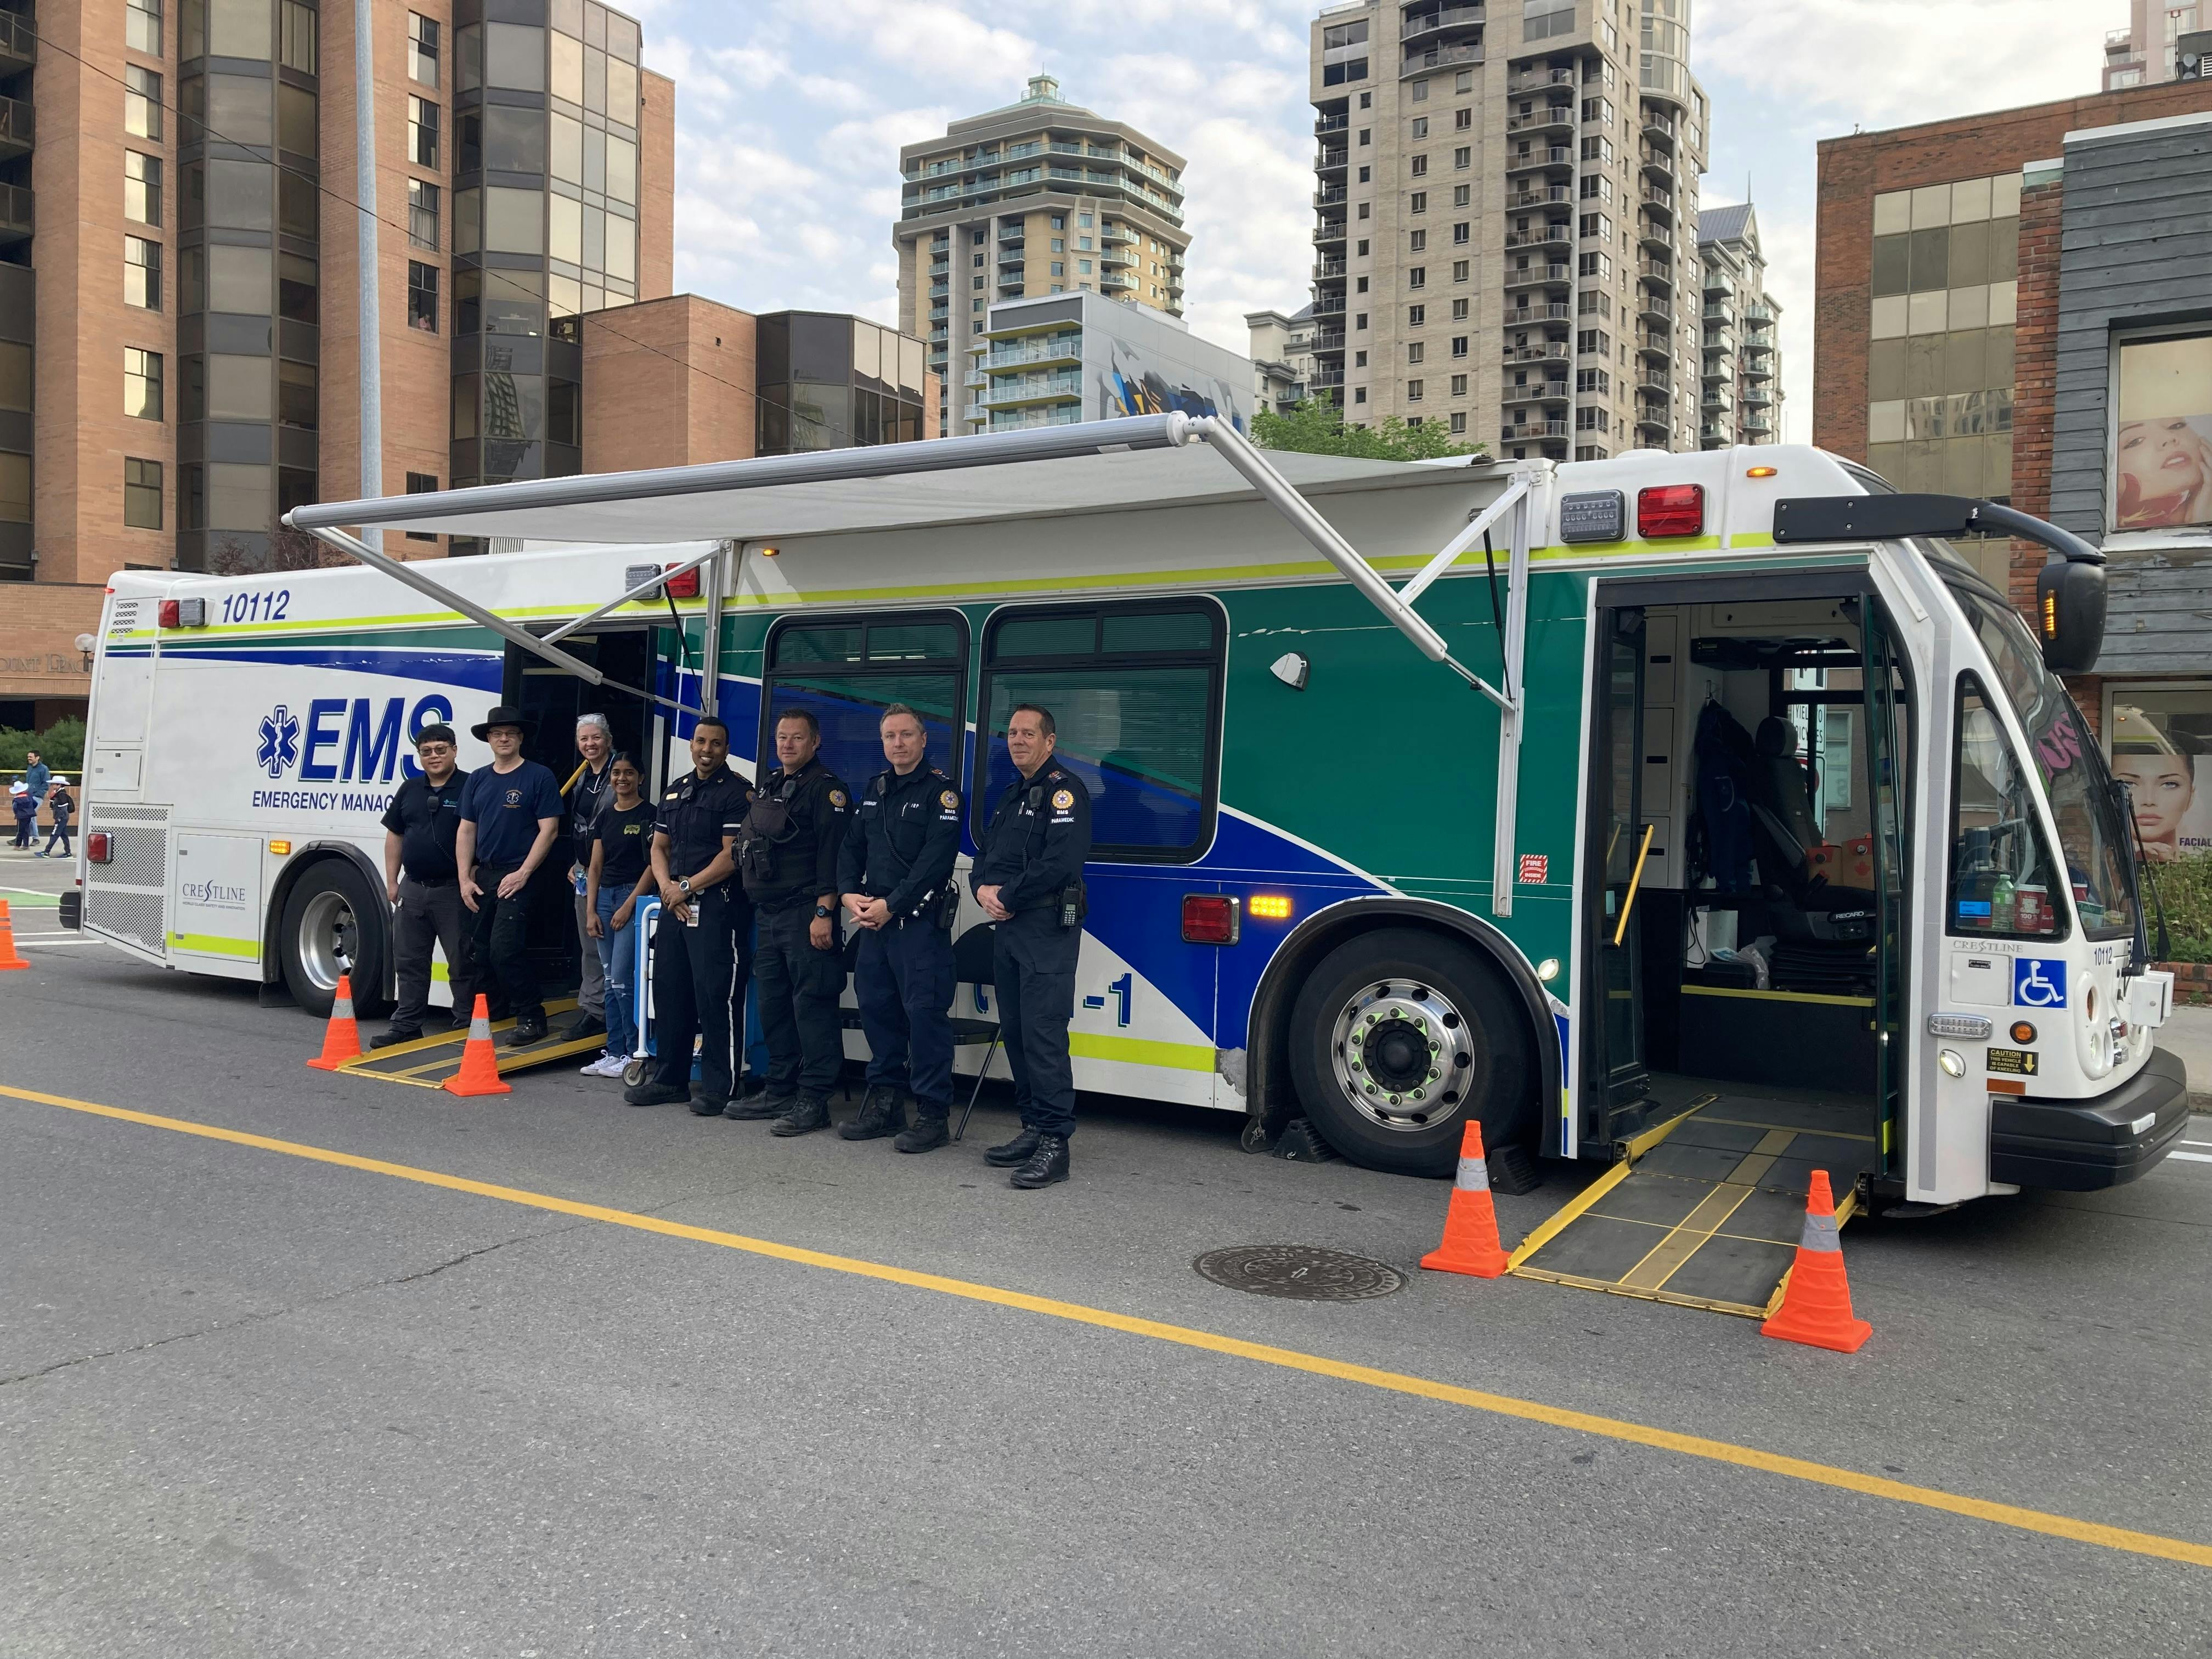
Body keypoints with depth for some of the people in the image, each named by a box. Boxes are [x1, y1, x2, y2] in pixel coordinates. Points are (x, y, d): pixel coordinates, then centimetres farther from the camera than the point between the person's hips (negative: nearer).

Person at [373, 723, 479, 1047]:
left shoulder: (469, 787, -6)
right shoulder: (409, 790, 12)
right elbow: (394, 835, 16)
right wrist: (392, 881, 11)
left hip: (453, 890, -6)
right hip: (413, 888, 6)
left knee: (462, 962, 1)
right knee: (408, 961, 10)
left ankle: (467, 1026, 11)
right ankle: (407, 1026, 18)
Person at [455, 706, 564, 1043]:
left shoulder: (539, 777, -4)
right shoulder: (477, 780, 13)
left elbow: (549, 830, -9)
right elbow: (466, 831, 13)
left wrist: (523, 873, -15)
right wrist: (465, 879, 4)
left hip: (518, 878, -6)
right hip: (483, 876, 6)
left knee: (505, 949, -15)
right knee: (483, 952, 10)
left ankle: (530, 1017, -5)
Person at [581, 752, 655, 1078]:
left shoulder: (650, 814, -5)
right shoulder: (605, 815, 13)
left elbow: (653, 865, -9)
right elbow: (595, 867, 13)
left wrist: (629, 905, -13)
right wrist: (591, 911, 6)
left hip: (634, 896, -6)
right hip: (605, 896, 6)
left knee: (622, 979, -9)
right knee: (610, 981, 8)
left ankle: (633, 1053, 0)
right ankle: (614, 1052, 13)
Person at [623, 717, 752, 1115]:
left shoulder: (735, 792, -5)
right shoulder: (675, 791, 18)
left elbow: (732, 855, -12)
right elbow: (659, 846, 18)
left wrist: (688, 887, -12)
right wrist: (666, 886, 0)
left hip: (716, 903, -8)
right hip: (674, 902, 8)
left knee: (713, 993, -8)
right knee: (668, 989, 11)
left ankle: (716, 1086, -1)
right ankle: (669, 1078, 22)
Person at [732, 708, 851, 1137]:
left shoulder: (826, 788, -7)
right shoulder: (768, 787, 19)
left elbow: (832, 855, -16)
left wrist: (824, 912, -22)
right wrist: (754, 902, 17)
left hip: (806, 915, -9)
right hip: (768, 915, 9)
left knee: (812, 1005, -7)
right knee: (773, 1005, 13)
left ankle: (813, 1101, -3)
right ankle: (780, 1091, 23)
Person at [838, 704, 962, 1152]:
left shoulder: (940, 790, -6)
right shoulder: (875, 789, 17)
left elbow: (935, 861, -15)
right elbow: (851, 847, 17)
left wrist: (890, 905, -16)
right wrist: (850, 894, 0)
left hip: (921, 920, -7)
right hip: (874, 918, 7)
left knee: (925, 1011, -7)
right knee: (876, 1006, 11)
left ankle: (933, 1112, 0)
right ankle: (885, 1103, 22)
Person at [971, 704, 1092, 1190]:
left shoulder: (1064, 790, -7)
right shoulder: (1011, 796, 22)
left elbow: (1061, 862, -19)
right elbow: (986, 854, 21)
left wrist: (1008, 897, -11)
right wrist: (983, 889, -1)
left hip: (1047, 926, -9)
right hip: (1007, 927, 9)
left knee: (1043, 1031, -12)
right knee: (1015, 1029, 10)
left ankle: (1054, 1142, -11)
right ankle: (1033, 1129, 18)